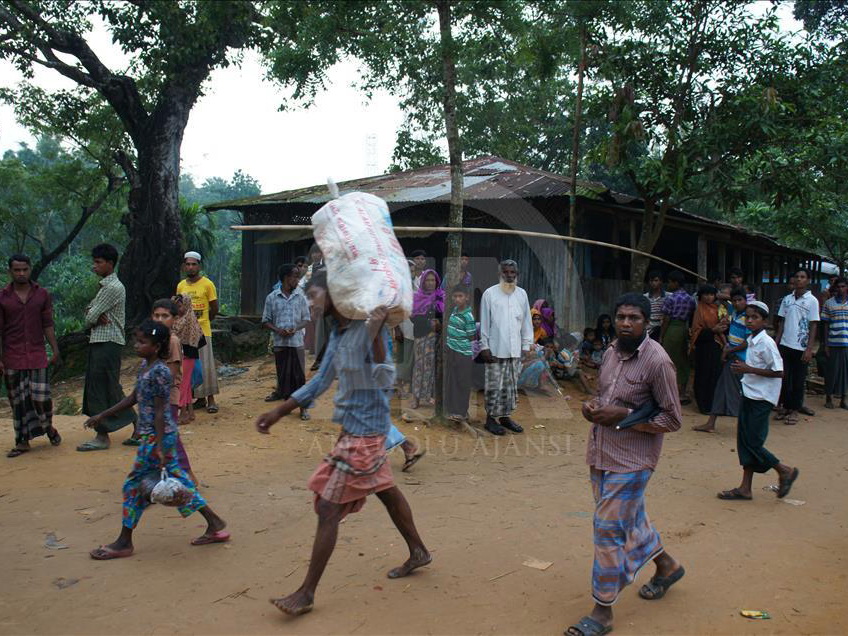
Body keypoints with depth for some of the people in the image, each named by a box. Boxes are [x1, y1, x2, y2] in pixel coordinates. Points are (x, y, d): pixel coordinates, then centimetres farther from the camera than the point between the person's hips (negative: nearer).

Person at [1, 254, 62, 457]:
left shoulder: (42, 295, 3)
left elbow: (48, 325, 6)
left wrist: (55, 351, 2)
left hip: (37, 356, 0)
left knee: (41, 396, -5)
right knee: (18, 401, 6)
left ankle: (49, 426, 24)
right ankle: (23, 442, 17)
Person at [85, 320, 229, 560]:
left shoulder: (159, 371, -19)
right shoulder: (145, 365, 9)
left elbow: (160, 411, -20)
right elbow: (133, 398, 19)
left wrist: (159, 448, -20)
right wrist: (101, 416, 21)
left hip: (158, 436, -9)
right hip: (152, 435, 9)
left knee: (135, 484, 3)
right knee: (177, 478, 12)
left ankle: (124, 543, 18)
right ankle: (214, 525, 19)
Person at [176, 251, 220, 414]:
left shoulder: (207, 284, -4)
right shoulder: (181, 285, 8)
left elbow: (214, 309, 2)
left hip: (203, 331, -4)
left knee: (206, 365, -3)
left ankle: (211, 398, 4)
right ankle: (200, 398, 16)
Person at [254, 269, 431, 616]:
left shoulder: (368, 327, -21)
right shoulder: (338, 332, 6)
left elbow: (385, 380, -27)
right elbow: (320, 381, 14)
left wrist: (375, 335, -36)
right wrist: (277, 413, 14)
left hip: (364, 432, -9)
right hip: (355, 428, 9)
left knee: (328, 509, -3)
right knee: (386, 490, 23)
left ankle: (306, 593, 8)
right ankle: (418, 552, 42)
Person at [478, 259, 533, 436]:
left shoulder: (522, 294, 6)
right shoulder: (490, 293, -5)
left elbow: (526, 322, 10)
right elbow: (484, 322, -4)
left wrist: (526, 345, 7)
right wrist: (484, 347, -7)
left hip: (515, 350, 4)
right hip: (495, 349, -4)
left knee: (511, 385, 10)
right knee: (494, 386, 0)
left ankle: (505, 416, 23)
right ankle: (490, 418, 12)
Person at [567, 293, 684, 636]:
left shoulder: (657, 361, -16)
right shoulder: (611, 353, 6)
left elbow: (672, 419, -13)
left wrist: (624, 416, -20)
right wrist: (591, 406, -2)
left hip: (630, 459, -8)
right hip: (601, 452, 8)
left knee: (609, 528, -4)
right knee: (630, 517, 22)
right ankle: (666, 566, 48)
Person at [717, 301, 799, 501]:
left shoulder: (766, 343, -16)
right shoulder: (751, 340, 10)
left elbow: (778, 372, -19)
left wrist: (749, 370, -21)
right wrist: (742, 367, 7)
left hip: (761, 399, -9)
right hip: (749, 395, 9)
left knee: (752, 443, -5)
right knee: (744, 441, 8)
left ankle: (785, 471, 17)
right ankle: (745, 488, 14)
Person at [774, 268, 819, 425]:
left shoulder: (812, 301, -5)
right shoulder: (787, 299, 7)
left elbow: (813, 326, -6)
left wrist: (809, 349, -11)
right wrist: (776, 343, 6)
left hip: (801, 347, -4)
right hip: (785, 345, 4)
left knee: (799, 380, 5)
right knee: (785, 378, 8)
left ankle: (795, 410, 14)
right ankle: (786, 407, 19)